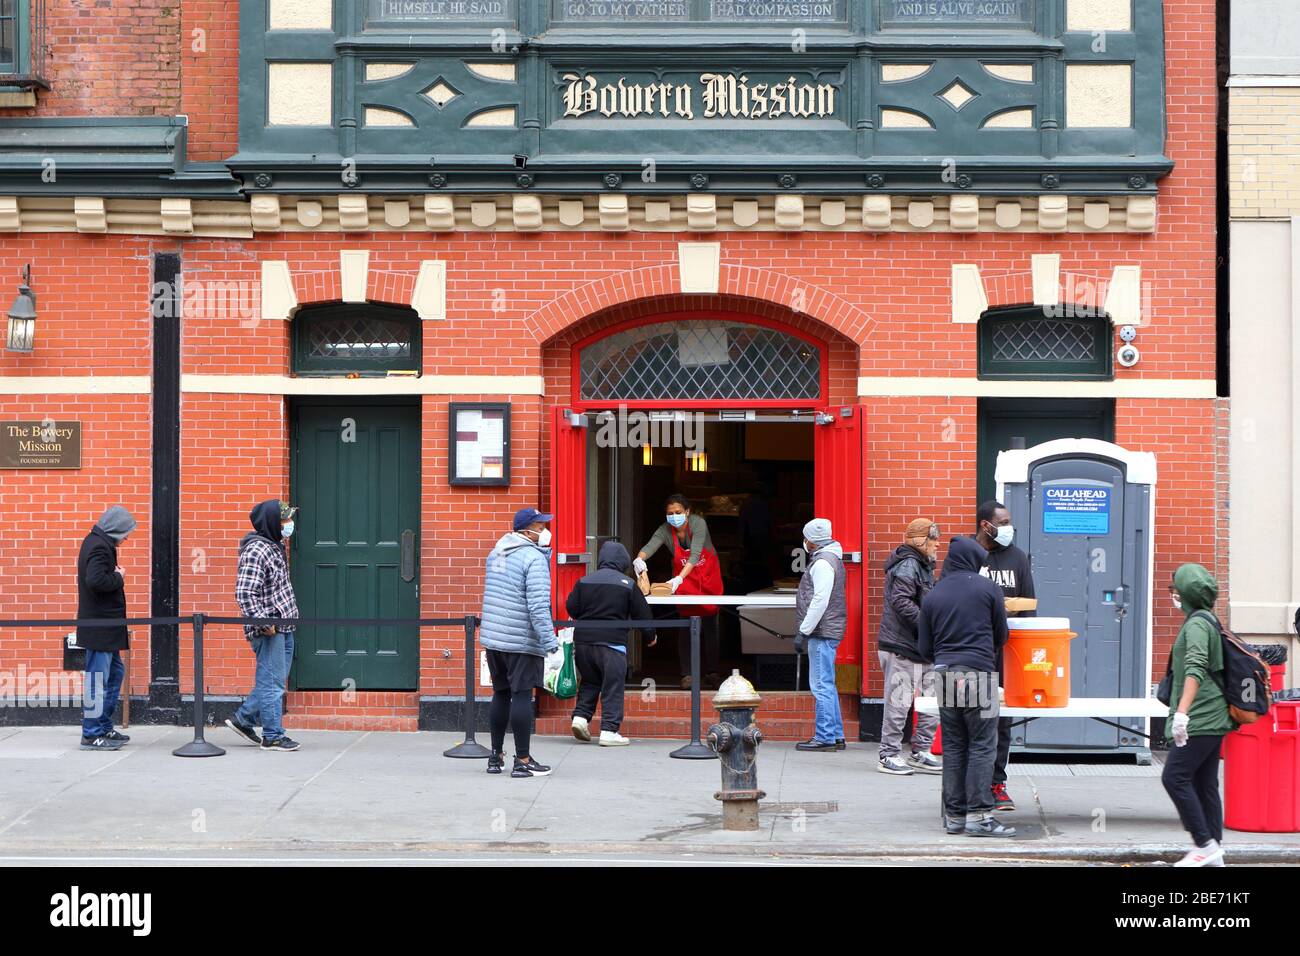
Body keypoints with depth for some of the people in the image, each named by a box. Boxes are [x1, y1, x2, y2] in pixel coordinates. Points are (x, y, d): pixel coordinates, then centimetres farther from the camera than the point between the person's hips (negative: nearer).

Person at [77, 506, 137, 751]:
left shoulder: (96, 543, 15)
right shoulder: (100, 547, -17)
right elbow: (96, 580, -30)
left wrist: (116, 576, 6)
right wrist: (119, 578, -15)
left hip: (104, 626, 11)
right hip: (100, 626, -11)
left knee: (115, 673, 18)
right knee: (98, 678, -6)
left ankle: (104, 728, 24)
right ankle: (92, 734, -3)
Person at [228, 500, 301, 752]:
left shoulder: (275, 546, 14)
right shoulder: (255, 551, -16)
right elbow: (245, 593, -22)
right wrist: (263, 622, -25)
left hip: (283, 627, 10)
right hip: (269, 629, -10)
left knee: (274, 680, 16)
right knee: (272, 683, -3)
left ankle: (243, 719, 26)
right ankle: (273, 736, 4)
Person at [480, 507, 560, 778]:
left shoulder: (496, 552, 13)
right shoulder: (534, 557, -13)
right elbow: (538, 604, -20)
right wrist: (549, 641, -20)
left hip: (493, 636, 8)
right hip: (522, 640, -8)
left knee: (501, 694, 16)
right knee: (522, 695, -4)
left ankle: (496, 756, 22)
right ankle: (523, 761, -3)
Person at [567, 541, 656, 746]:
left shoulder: (584, 581, 6)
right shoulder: (628, 584, -2)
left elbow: (571, 608, 6)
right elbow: (642, 614, 3)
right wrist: (650, 637, 20)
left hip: (583, 639, 4)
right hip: (612, 642, -4)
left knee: (589, 681, 21)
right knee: (613, 687, 1)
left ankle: (581, 715, 4)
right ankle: (609, 731, -3)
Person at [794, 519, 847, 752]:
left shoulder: (822, 563, -14)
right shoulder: (832, 559, 19)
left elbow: (820, 601, -21)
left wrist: (804, 630, -17)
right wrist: (805, 630, 20)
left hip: (822, 633, -11)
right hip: (829, 631, 11)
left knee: (822, 686, -9)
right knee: (827, 686, 14)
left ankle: (825, 737, -8)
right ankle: (836, 736, 18)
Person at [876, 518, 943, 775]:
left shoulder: (922, 566, 20)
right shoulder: (908, 566, -13)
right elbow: (901, 602, -24)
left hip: (922, 649, 10)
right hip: (901, 648, -10)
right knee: (899, 702, -5)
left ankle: (921, 753, 18)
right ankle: (888, 756, 1)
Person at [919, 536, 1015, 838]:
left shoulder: (932, 596, 10)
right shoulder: (987, 588, 1)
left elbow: (924, 648, 12)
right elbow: (1001, 635, 9)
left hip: (945, 677, 4)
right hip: (979, 674, -4)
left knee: (953, 747, 9)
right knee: (982, 747, -1)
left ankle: (954, 815, 10)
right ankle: (978, 815, -5)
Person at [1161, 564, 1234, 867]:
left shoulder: (1197, 623, -13)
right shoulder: (1208, 620, 17)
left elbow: (1195, 669, -26)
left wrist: (1182, 711, -35)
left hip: (1200, 720, -10)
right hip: (1211, 718, 10)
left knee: (1175, 777, -10)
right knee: (1205, 784, 10)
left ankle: (1205, 844, -10)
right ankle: (1214, 851, 11)